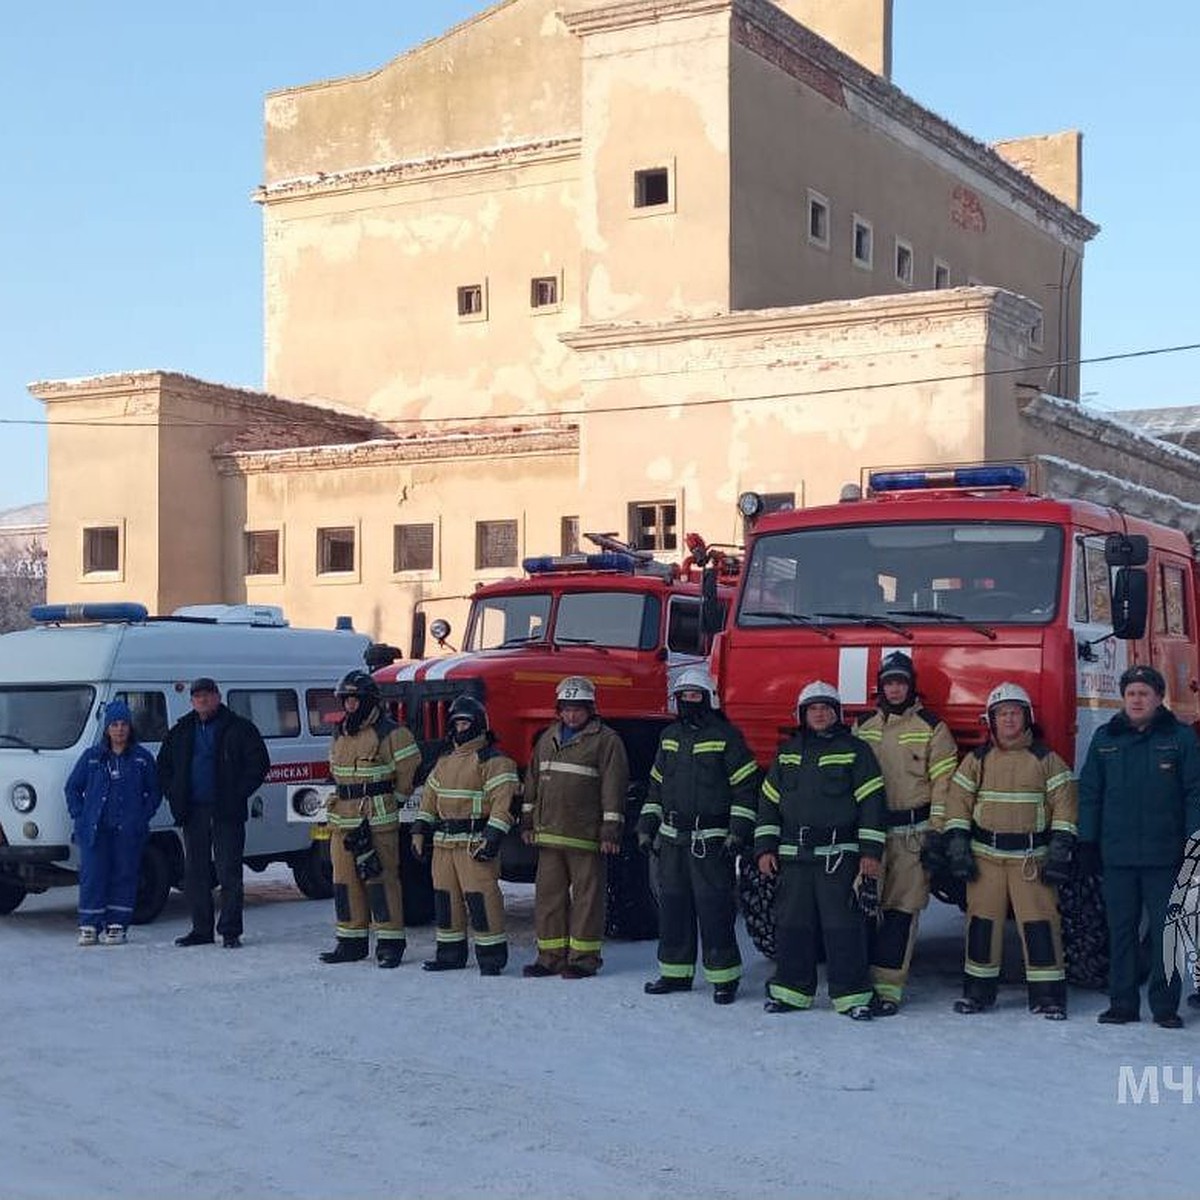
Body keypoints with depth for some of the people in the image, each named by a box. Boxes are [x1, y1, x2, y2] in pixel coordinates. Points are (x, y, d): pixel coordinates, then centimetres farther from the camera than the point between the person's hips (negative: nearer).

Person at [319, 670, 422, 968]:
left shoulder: (391, 733, -8)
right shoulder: (339, 735, 15)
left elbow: (409, 771, -6)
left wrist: (393, 803, 0)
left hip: (378, 821, -7)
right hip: (342, 820, 7)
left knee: (381, 879, -6)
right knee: (345, 881, 9)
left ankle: (390, 943, -2)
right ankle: (352, 941, 17)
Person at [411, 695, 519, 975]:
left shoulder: (493, 759, -8)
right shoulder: (445, 760, 19)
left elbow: (503, 801, -16)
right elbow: (430, 795, 24)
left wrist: (493, 838, -23)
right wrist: (420, 830, 16)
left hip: (475, 842, -8)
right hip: (443, 841, 8)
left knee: (480, 896, -11)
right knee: (445, 896, 11)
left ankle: (492, 956, -6)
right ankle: (450, 954, 21)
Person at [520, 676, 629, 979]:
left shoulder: (606, 740, -4)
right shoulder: (548, 738, 16)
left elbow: (614, 786, -9)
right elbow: (533, 780, 21)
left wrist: (611, 829, -14)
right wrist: (528, 821, 17)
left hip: (585, 836, -6)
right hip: (549, 833, 6)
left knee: (587, 895, 0)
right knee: (548, 894, 8)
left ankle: (584, 957, 6)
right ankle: (551, 955, 16)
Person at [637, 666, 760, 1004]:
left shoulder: (726, 736, -3)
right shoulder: (669, 736, 16)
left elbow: (746, 787, -6)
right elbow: (657, 784, 23)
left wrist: (738, 831, -12)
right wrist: (647, 826, 17)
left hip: (711, 840, -6)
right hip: (672, 838, 6)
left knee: (714, 907, -8)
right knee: (672, 905, 9)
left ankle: (724, 976, -1)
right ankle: (675, 972, 18)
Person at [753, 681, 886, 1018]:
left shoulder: (855, 750, 2)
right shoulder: (788, 752, 15)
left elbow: (871, 800, -2)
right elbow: (769, 800, 17)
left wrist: (871, 852, -9)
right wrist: (765, 848, 9)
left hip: (840, 856, -4)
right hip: (794, 857, 4)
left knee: (844, 925, -6)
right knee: (792, 924, 6)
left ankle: (852, 994, -1)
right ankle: (791, 990, 16)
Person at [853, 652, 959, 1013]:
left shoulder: (931, 727, 2)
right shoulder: (863, 727, 14)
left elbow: (943, 783, -2)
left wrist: (936, 833, -8)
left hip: (912, 833, -3)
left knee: (901, 909, -4)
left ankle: (888, 986, -2)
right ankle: (861, 979, 7)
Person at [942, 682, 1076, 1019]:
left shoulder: (1046, 759, 3)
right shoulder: (977, 760, 8)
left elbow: (1064, 805, 0)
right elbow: (958, 802, 8)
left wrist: (1059, 850, -7)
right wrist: (957, 846, -1)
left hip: (1031, 856, -2)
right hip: (985, 855, 2)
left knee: (1039, 921, -6)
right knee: (982, 919, 3)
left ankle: (1047, 994, -1)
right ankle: (978, 990, 13)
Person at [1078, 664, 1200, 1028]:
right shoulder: (1105, 739, 10)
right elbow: (1089, 793, 12)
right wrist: (1087, 841, 7)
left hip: (1165, 856, -2)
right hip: (1116, 854, 2)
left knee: (1166, 931, 1)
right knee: (1120, 931, 7)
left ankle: (1165, 1005, 9)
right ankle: (1122, 1004, 14)